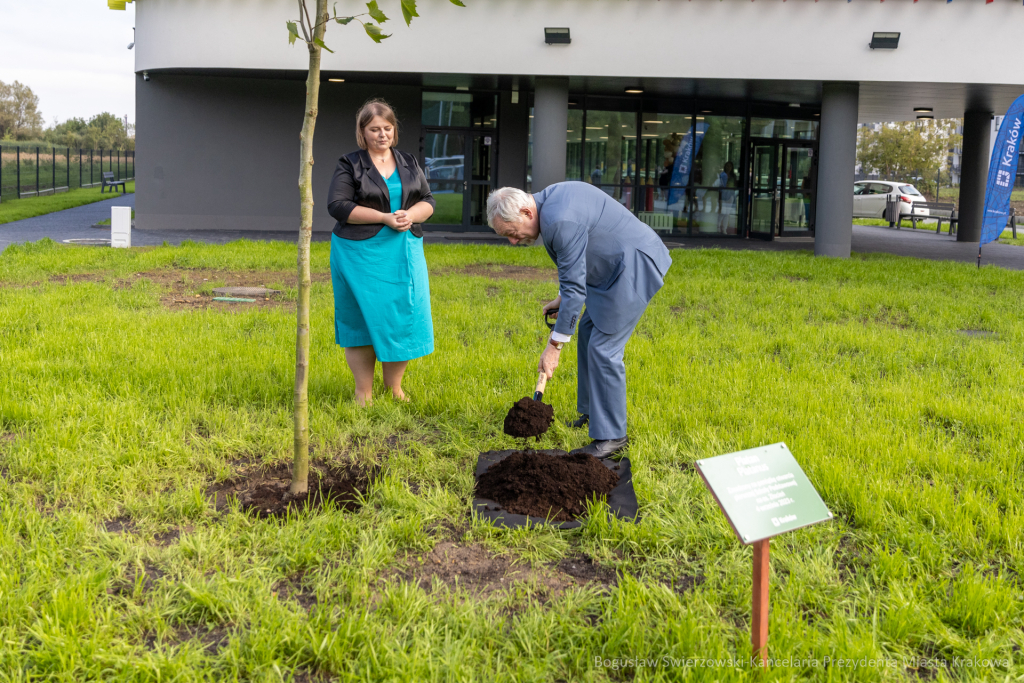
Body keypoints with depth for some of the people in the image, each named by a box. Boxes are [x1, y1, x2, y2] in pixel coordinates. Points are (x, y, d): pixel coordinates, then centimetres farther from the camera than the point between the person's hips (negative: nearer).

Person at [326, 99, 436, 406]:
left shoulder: (409, 163, 13)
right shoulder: (349, 165, -1)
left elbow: (428, 202, 11)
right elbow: (337, 205, -11)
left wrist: (410, 216, -12)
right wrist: (385, 218, -17)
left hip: (405, 254, 4)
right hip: (361, 254, -4)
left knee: (405, 317, 2)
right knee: (363, 318, -1)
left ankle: (393, 386, 18)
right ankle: (363, 391, 11)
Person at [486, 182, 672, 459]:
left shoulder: (562, 222, -28)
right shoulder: (549, 199, 4)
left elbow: (575, 288, -25)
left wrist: (554, 345, -19)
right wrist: (562, 298, 18)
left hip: (635, 267, -11)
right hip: (618, 264, 11)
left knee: (603, 348, -10)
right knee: (588, 329, 19)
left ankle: (611, 435, -1)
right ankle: (592, 411, 31)